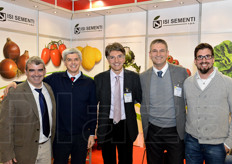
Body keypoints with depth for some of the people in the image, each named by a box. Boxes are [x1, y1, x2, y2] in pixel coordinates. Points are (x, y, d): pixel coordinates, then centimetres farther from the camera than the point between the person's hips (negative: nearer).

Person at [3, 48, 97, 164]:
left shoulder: (89, 83, -1)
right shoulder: (55, 79, -3)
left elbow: (92, 110, 1)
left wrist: (92, 133, 1)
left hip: (81, 136, 1)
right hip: (60, 136, 0)